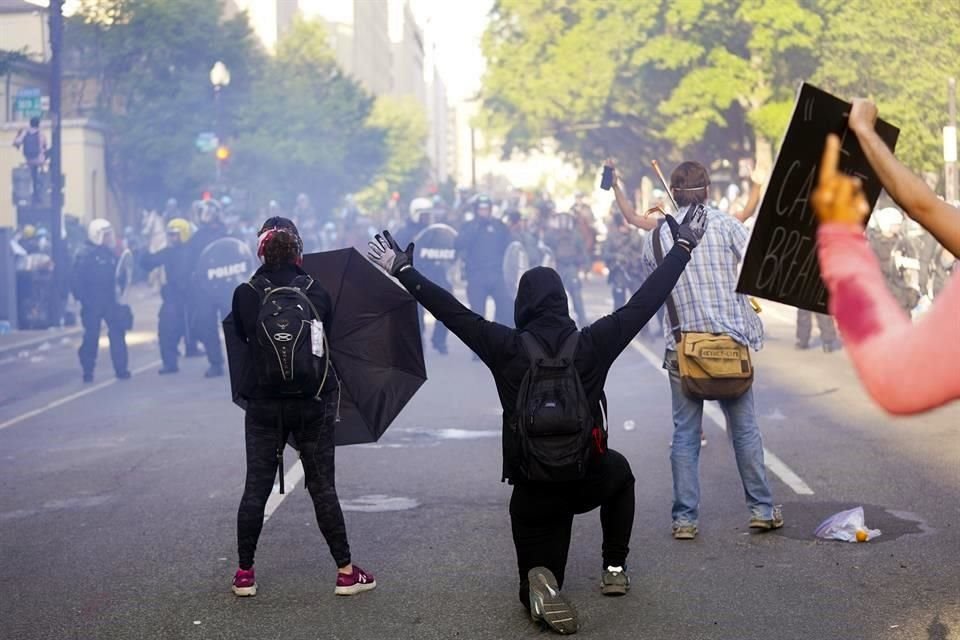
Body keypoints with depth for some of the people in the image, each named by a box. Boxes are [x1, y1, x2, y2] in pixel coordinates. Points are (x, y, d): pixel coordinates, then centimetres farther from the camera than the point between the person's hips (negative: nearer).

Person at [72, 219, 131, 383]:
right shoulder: (85, 254, -11)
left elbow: (116, 275, 16)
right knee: (91, 337, 0)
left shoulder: (110, 253, 10)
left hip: (109, 301, 6)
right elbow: (78, 280, -14)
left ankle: (121, 369, 5)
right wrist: (84, 300, -18)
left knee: (117, 333, 1)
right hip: (92, 303, -6)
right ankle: (87, 372, 10)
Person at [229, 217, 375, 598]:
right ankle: (345, 571, 9)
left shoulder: (245, 295, -6)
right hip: (313, 403, 0)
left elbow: (242, 337, 8)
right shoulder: (315, 291, -4)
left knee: (256, 487, 8)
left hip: (264, 404, 0)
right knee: (322, 487, 6)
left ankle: (244, 574, 12)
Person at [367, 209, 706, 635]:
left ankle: (540, 584, -21)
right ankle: (615, 569, 28)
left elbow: (452, 311, -3)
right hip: (589, 480, 1)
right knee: (619, 472, 37)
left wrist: (402, 270, 6)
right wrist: (683, 246, 9)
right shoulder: (593, 343, -6)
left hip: (533, 489, 0)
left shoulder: (507, 347, -7)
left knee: (539, 570, 18)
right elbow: (646, 300, -1)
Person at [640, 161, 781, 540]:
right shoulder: (727, 225, -1)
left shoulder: (657, 235, 4)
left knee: (685, 434, 5)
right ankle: (762, 509, 14)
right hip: (730, 338, -1)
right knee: (744, 428, 9)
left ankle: (685, 519, 5)